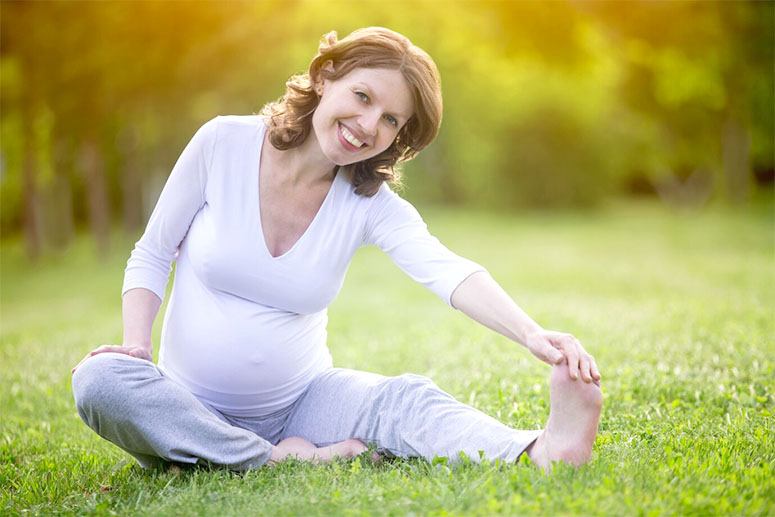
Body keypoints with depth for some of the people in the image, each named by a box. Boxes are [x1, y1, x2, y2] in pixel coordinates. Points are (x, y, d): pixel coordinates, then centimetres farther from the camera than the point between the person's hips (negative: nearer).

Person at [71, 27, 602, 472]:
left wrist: (533, 335, -42)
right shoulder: (223, 143, -10)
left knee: (407, 398, -27)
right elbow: (151, 256, 0)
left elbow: (448, 271, -25)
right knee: (100, 381, -31)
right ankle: (282, 461, -29)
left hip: (301, 402, 1)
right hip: (196, 409, 0)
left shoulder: (372, 203, -7)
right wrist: (137, 343, -17)